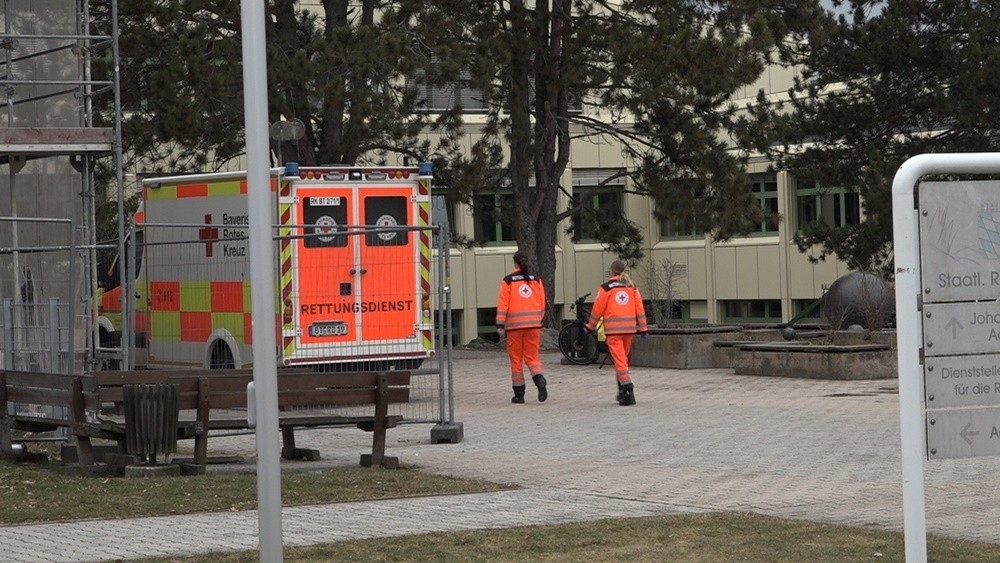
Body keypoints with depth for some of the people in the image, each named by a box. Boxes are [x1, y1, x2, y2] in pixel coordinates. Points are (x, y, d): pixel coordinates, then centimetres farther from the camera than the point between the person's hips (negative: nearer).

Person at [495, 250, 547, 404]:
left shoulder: (508, 281, -3)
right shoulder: (536, 279, 7)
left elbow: (503, 303, -7)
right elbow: (542, 303, 10)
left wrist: (500, 324, -6)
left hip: (515, 324, -3)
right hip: (533, 324, 3)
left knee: (516, 358, 6)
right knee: (532, 356, 9)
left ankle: (519, 394, 7)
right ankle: (539, 380, -20)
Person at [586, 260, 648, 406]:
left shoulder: (606, 287, -3)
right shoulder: (632, 287, 10)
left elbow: (597, 309, 0)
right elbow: (639, 308, 7)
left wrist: (590, 326, 13)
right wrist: (643, 328, 10)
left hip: (613, 328, -5)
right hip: (629, 328, 5)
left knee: (619, 359, -7)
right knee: (623, 357, 18)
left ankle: (627, 386, -22)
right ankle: (623, 391, 23)